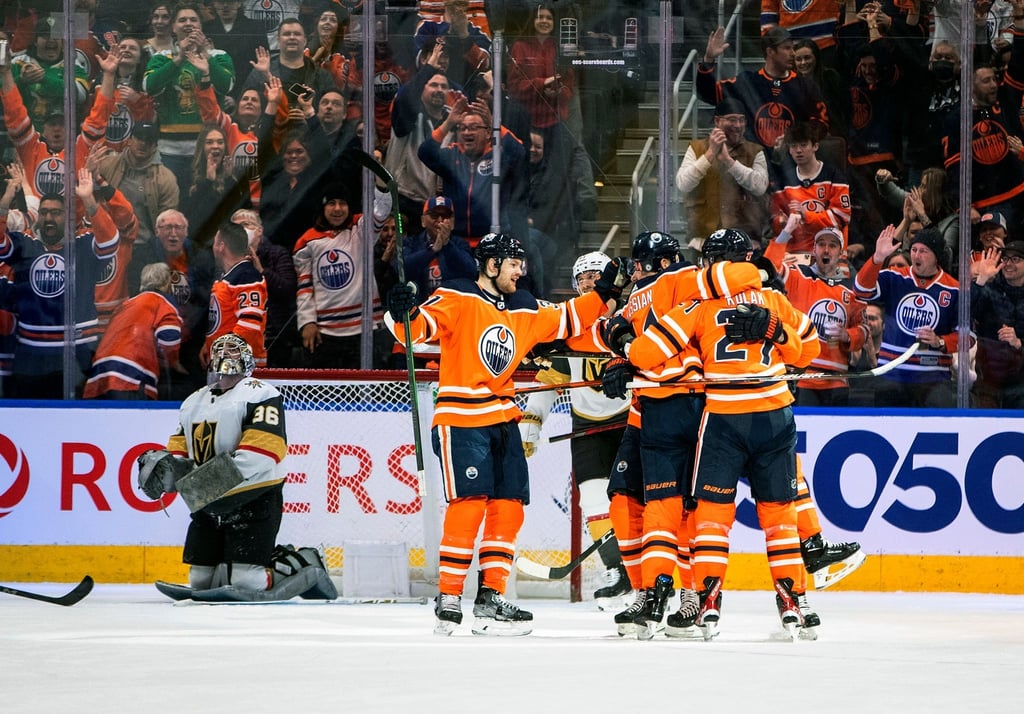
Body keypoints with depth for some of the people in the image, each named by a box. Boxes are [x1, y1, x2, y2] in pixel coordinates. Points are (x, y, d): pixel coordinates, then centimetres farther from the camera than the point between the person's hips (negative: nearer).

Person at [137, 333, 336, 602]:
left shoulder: (260, 395, -9)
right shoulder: (194, 402, 18)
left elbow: (264, 449, -21)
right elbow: (179, 448, 22)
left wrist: (224, 476, -29)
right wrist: (162, 465, -2)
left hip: (254, 500, -8)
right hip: (209, 504, 8)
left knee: (246, 583, -17)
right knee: (201, 581, 8)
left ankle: (305, 568, 9)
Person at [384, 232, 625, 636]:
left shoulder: (522, 310, 16)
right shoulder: (458, 299, -6)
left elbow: (564, 320, 27)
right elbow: (420, 327, -18)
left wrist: (603, 294, 18)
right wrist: (403, 315, -39)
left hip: (503, 420, 8)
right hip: (460, 419, -8)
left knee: (508, 508, 4)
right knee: (469, 505, -15)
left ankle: (489, 599, 10)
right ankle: (448, 599, -10)